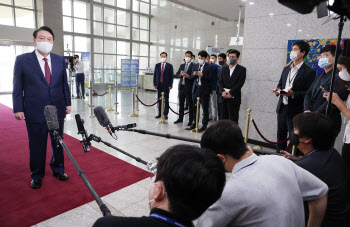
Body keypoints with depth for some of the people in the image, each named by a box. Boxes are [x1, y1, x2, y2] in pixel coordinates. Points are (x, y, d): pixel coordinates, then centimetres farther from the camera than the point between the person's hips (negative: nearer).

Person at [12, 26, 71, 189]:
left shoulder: (60, 60, 6)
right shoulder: (22, 60, -2)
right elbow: (17, 87, -1)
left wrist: (67, 103, 6)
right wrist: (18, 109, -5)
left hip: (57, 110, 3)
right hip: (35, 112, -2)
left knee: (58, 143, 15)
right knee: (37, 146, 9)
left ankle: (58, 169, 34)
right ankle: (37, 175, 28)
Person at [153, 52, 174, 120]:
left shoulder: (169, 66, 1)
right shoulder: (157, 65, 9)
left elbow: (171, 76, -2)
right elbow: (154, 75, 8)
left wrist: (170, 85, -9)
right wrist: (154, 84, 0)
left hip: (166, 86, -2)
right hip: (159, 85, 3)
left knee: (166, 100, 2)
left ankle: (165, 114, 8)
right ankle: (159, 113, 13)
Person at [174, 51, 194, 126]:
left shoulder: (193, 66, -4)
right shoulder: (182, 65, 16)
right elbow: (177, 74, 13)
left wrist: (188, 76, -27)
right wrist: (180, 74, -8)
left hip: (189, 87, -6)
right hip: (181, 86, 6)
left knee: (190, 104, 0)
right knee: (181, 103, 13)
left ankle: (191, 120, 8)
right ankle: (180, 118, 25)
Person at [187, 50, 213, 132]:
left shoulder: (209, 67, -1)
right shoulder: (195, 66, 14)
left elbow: (210, 78, -9)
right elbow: (191, 77, 10)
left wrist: (202, 75, -20)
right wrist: (194, 74, -12)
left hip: (204, 89, -4)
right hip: (196, 88, 5)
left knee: (205, 108, 2)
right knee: (194, 107, 7)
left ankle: (204, 125, 11)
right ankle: (195, 123, 19)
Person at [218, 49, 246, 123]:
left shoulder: (242, 69, 1)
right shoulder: (224, 69, 15)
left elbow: (240, 83, -9)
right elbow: (220, 81, 7)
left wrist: (231, 93, -16)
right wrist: (223, 91, -11)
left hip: (234, 98, -4)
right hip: (224, 98, 5)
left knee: (233, 120, -3)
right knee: (223, 118, 9)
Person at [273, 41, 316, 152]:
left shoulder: (309, 72, -7)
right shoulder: (286, 69, 13)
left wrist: (293, 94, -23)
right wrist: (278, 90, -1)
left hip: (295, 110, -6)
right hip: (282, 107, 6)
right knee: (280, 135, 14)